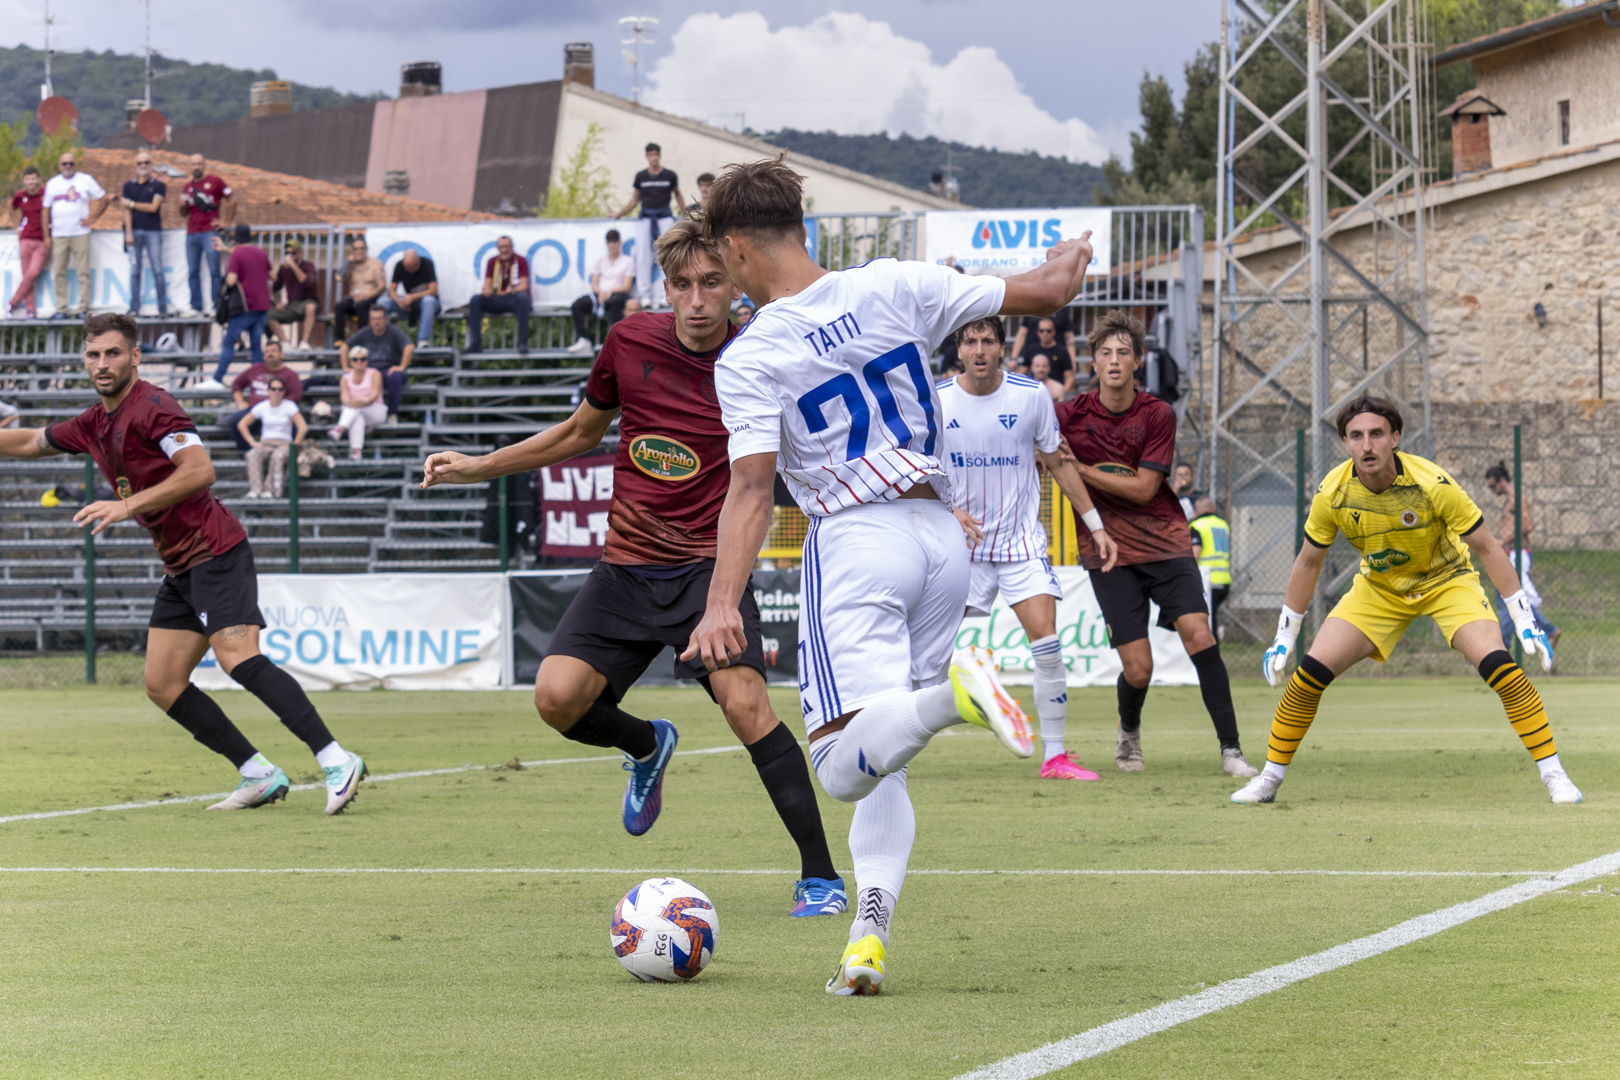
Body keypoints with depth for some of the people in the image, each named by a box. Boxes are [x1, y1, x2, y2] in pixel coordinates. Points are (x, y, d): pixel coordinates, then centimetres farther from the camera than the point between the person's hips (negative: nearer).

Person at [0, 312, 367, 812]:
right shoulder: (96, 423, 15)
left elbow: (200, 471, -25)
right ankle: (260, 776, 7)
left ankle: (336, 761, -29)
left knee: (240, 660, -24)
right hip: (180, 567, 10)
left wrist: (127, 505, -25)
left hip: (214, 553, -10)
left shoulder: (152, 407, -12)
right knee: (162, 684, 4)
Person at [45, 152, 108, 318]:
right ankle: (61, 308, 4)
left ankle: (84, 307, -2)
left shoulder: (86, 180, 6)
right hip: (58, 235, 2)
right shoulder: (52, 183, 13)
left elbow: (104, 199, 10)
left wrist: (93, 218, -1)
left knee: (83, 272, -5)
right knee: (59, 273, 0)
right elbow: (46, 210, 12)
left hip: (80, 234, -2)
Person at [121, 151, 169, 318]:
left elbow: (153, 207, -5)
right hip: (135, 232, 2)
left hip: (153, 231, -2)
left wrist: (131, 204, 0)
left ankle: (163, 308, -4)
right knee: (134, 270, 1)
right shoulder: (129, 185, 12)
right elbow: (127, 211, 5)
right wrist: (128, 232, -4)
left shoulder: (158, 185, 5)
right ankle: (134, 308, 3)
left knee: (157, 270, -5)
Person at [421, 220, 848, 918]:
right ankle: (645, 745, 23)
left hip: (709, 567, -3)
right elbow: (580, 434, 18)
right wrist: (478, 467, 18)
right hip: (626, 567, 4)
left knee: (744, 701, -25)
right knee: (558, 697, -14)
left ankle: (820, 874, -17)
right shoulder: (632, 342, 1)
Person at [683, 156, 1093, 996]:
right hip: (940, 534, 5)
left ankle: (949, 694, -39)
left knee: (845, 766, -12)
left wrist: (721, 605, -21)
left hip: (854, 543, -5)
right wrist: (1067, 260, 32)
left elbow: (751, 488, -17)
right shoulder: (893, 287, 4)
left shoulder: (749, 359, -7)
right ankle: (868, 938, 1)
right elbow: (1042, 294, 9)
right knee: (881, 766, 14)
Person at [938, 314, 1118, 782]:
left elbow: (1058, 463, 8)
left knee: (1047, 644, -13)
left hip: (1021, 538, 0)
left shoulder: (1032, 395, -4)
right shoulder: (936, 401, -6)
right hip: (959, 542, 0)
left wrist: (1096, 525, 7)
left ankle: (1054, 756, -4)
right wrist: (948, 511, -15)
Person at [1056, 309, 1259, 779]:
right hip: (1108, 551, 0)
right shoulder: (1070, 415, -2)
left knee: (1198, 634, -20)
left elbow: (1143, 488, -9)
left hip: (1165, 543, 0)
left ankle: (1230, 750, -13)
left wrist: (1077, 469, -12)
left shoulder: (1157, 415, -4)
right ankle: (1129, 734, 28)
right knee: (1138, 669, -7)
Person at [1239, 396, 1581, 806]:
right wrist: (1284, 639, -1)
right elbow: (1309, 561, -4)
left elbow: (1486, 547, -19)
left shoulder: (1432, 483, -29)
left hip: (1447, 580, -2)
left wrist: (1525, 622, -20)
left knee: (1498, 665, -25)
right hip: (1378, 587, 3)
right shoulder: (1333, 493, -21)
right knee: (1310, 673, -12)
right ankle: (1269, 779, 6)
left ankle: (1554, 775, -13)